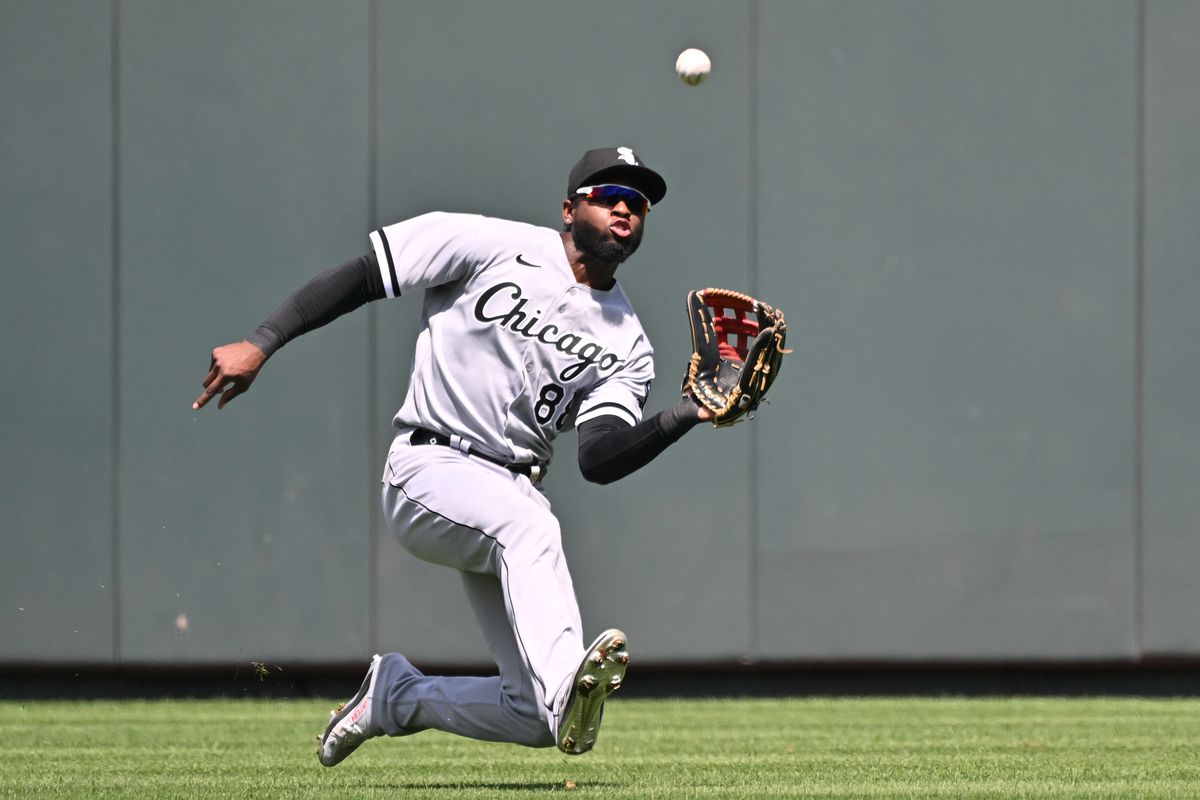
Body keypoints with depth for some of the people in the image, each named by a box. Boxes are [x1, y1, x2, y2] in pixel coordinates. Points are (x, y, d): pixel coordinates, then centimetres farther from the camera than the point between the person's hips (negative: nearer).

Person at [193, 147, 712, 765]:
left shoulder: (627, 345, 8)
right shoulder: (495, 246, -2)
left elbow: (599, 460, -8)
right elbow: (360, 277, -2)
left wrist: (688, 415, -23)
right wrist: (261, 343, -12)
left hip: (514, 492, 5)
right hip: (428, 470, -5)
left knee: (535, 715, -7)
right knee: (529, 524, -39)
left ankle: (397, 695, 19)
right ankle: (567, 688, -57)